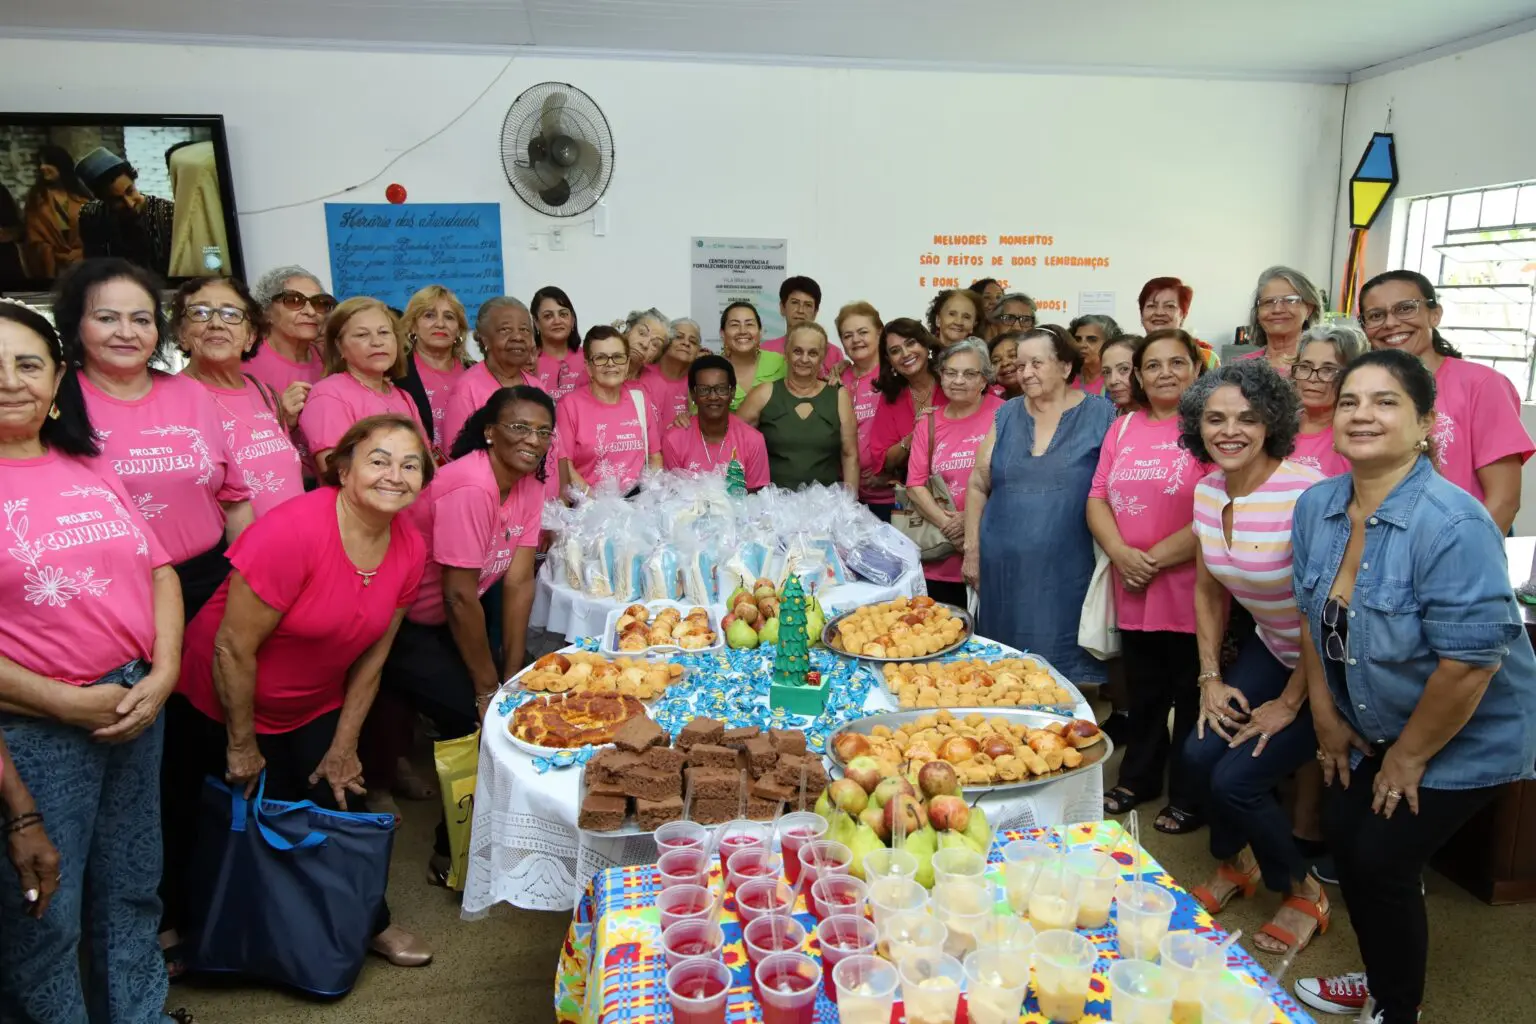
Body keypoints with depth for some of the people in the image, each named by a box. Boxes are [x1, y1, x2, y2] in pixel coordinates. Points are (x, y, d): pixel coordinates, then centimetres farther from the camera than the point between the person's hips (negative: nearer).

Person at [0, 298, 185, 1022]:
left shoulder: (89, 470, 8)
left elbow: (157, 570, 7)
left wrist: (162, 674, -6)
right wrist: (63, 701, -15)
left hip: (138, 709, 5)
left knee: (132, 892, 20)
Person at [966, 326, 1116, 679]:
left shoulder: (1100, 416, -2)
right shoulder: (1006, 416, 8)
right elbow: (978, 485, 11)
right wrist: (972, 550, 8)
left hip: (1068, 571, -3)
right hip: (1003, 567, 3)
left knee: (1064, 662, 3)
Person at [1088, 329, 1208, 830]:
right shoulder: (1123, 427, 9)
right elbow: (1098, 498, 6)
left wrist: (1157, 558, -15)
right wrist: (1122, 553, -10)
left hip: (1191, 592, -5)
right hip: (1132, 592, 5)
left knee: (1191, 699, 9)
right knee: (1143, 694, 20)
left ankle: (1187, 798, 25)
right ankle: (1138, 780, 37)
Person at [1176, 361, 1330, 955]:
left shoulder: (1305, 493, -28)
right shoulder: (1207, 491, -4)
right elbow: (1208, 591, 9)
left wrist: (1289, 703, -15)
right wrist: (1210, 677, 5)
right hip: (1268, 649, 7)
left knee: (1236, 779, -10)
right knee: (1200, 755, -3)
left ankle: (1304, 895, 20)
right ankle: (1236, 865, 28)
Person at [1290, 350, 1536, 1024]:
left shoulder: (1452, 525, -30)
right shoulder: (1316, 507, -7)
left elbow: (1470, 660, -28)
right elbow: (1311, 615, 4)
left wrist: (1409, 756, -16)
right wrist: (1326, 716, 5)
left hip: (1462, 737, -6)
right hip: (1369, 727, 6)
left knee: (1381, 862, -3)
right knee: (1342, 838, 11)